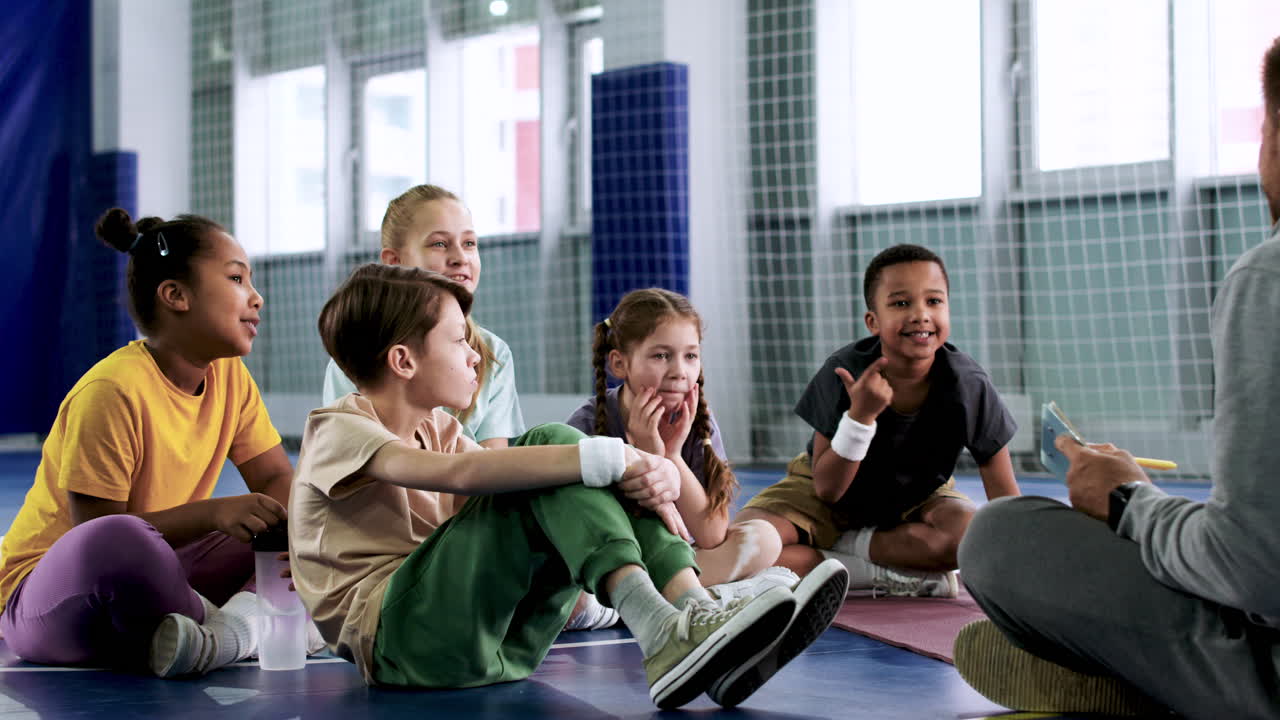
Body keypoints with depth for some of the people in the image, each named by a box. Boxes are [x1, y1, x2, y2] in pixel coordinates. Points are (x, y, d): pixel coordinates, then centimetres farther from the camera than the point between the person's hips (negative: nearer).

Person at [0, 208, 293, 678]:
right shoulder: (111, 391, -21)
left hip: (152, 576, 8)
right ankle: (242, 628, -19)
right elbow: (97, 531, -22)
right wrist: (212, 513, -32)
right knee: (120, 541, -42)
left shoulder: (230, 376, 2)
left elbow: (277, 479, 4)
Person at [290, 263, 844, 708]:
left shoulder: (440, 429, 21)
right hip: (392, 635, -7)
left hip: (491, 642, 8)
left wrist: (639, 475, -16)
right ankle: (658, 631, -36)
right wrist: (609, 459, -32)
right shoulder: (336, 431, -7)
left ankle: (697, 616, -24)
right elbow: (460, 474, -26)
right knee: (549, 445, -21)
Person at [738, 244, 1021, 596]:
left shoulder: (968, 385, -22)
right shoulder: (845, 373, -25)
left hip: (917, 498, 1)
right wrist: (860, 415, -36)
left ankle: (847, 544, -13)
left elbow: (1005, 495, -16)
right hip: (831, 495, 0)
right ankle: (891, 576, -20)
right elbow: (827, 490, -22)